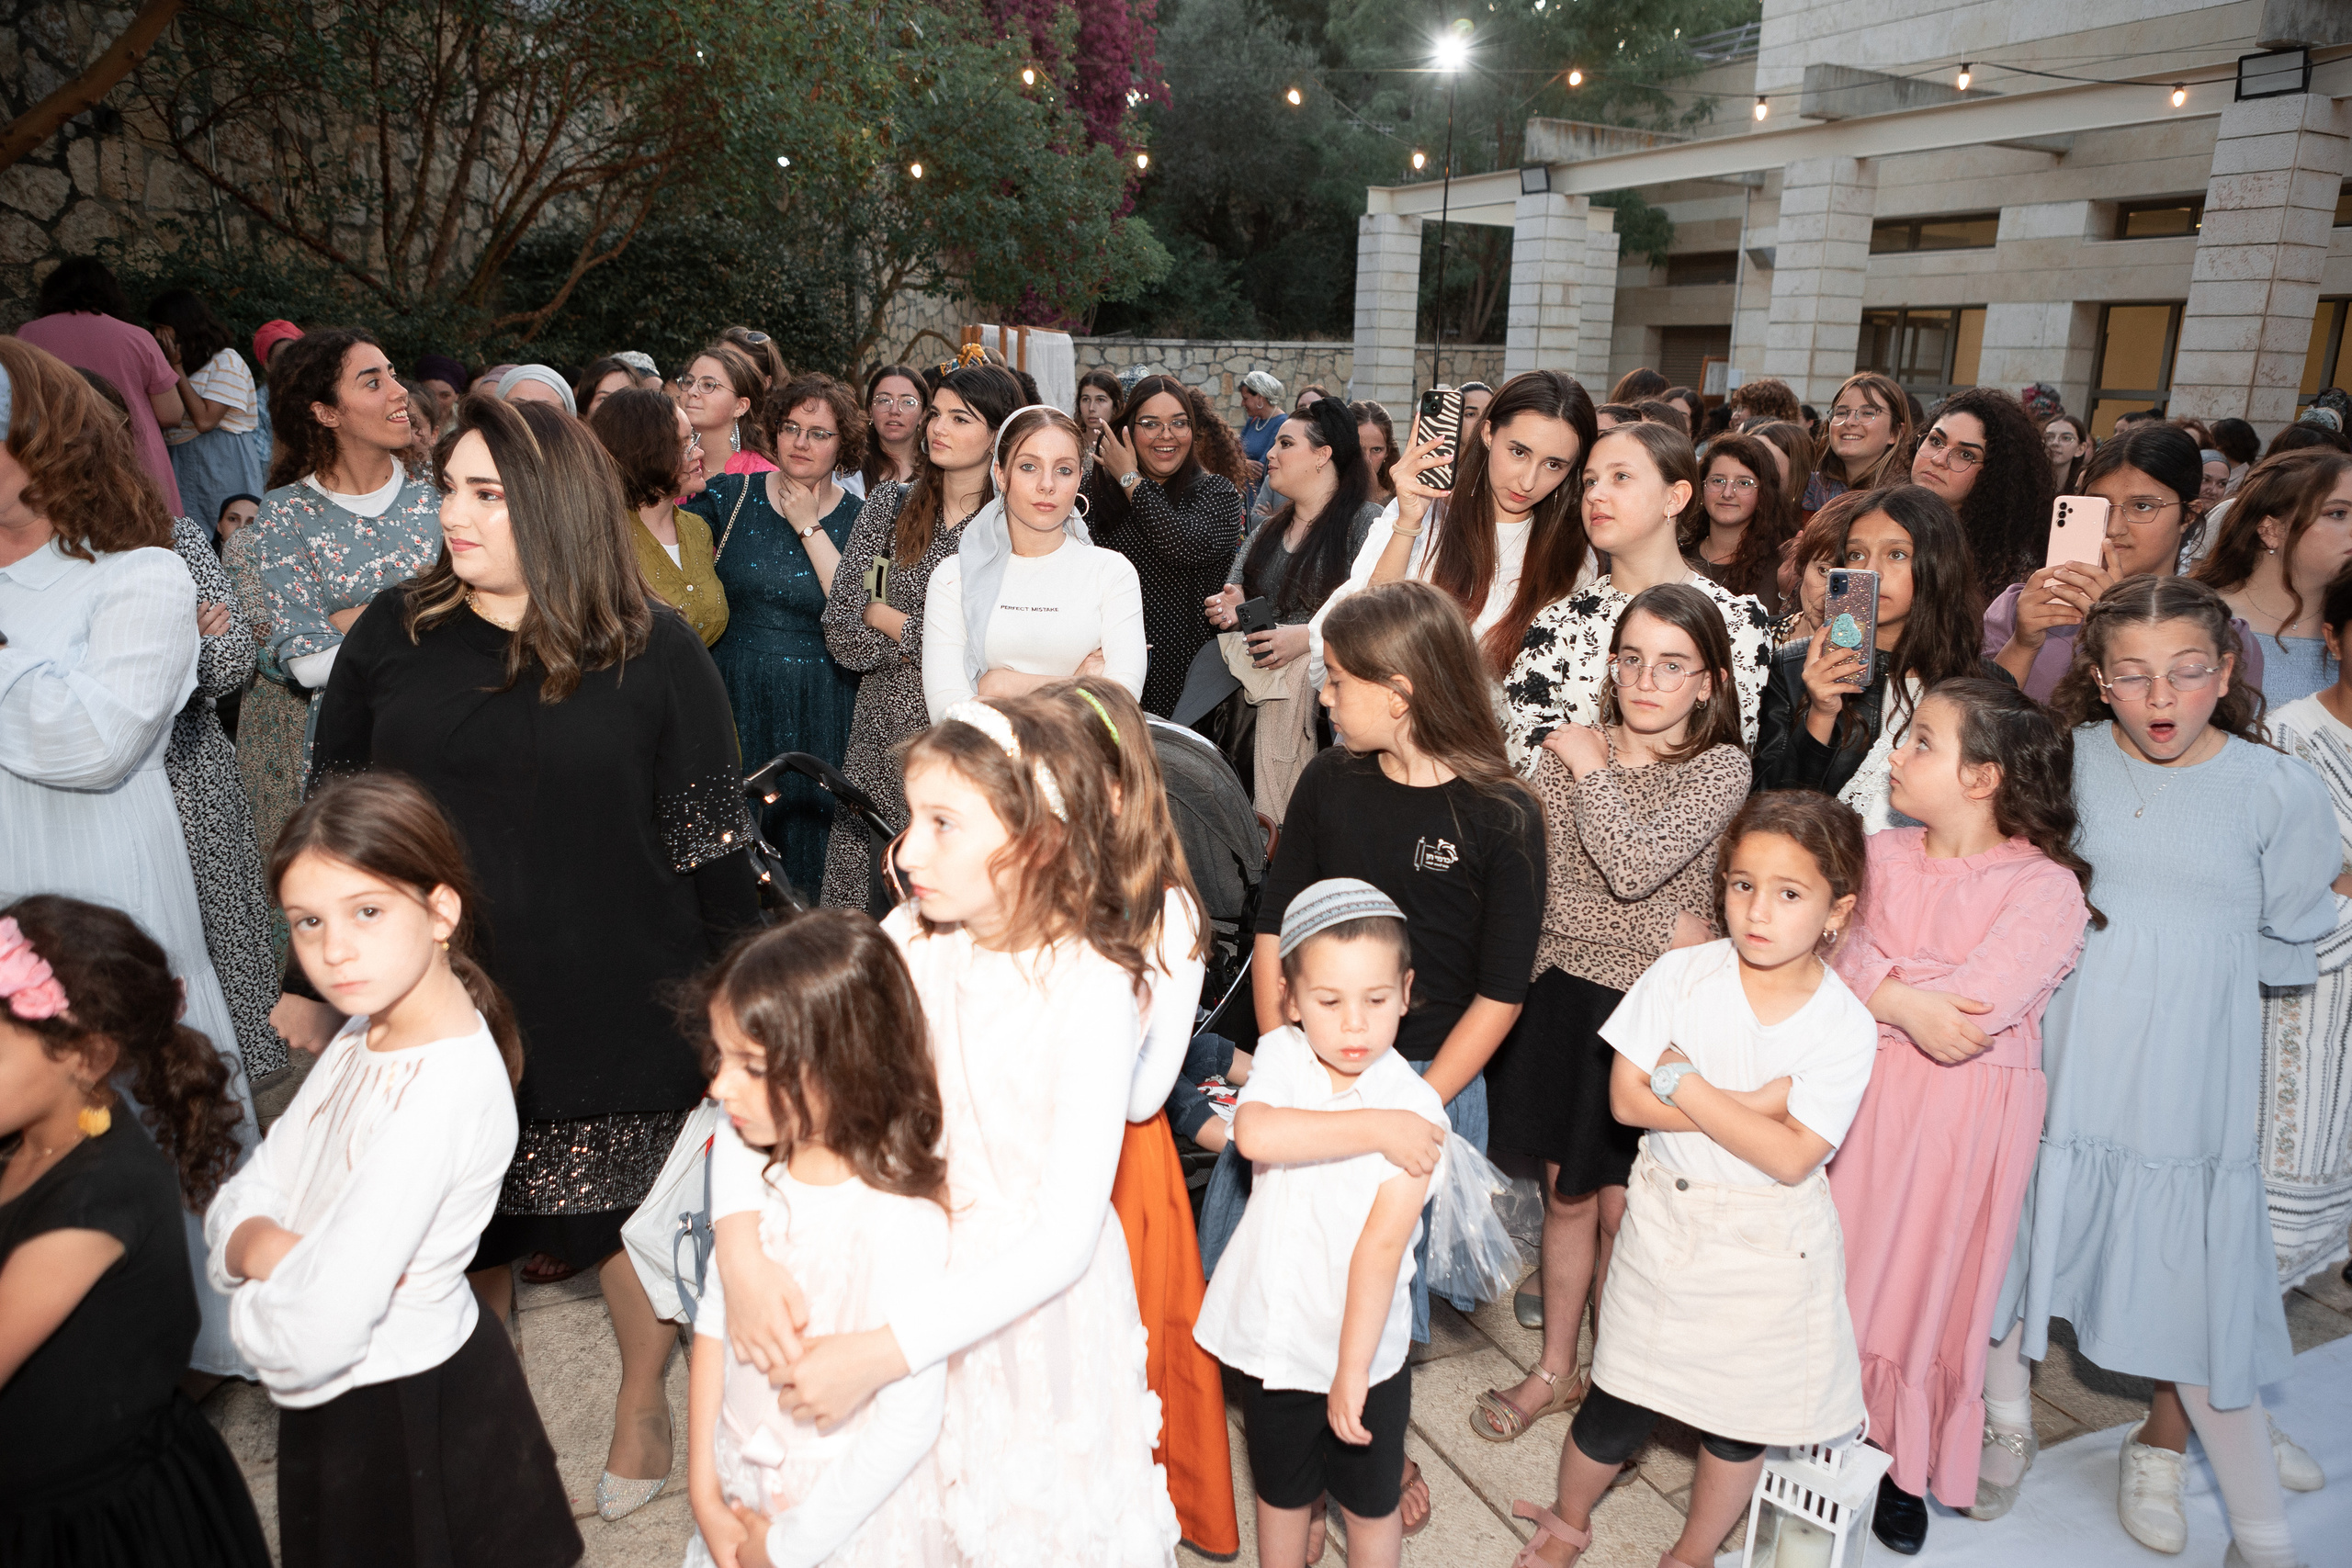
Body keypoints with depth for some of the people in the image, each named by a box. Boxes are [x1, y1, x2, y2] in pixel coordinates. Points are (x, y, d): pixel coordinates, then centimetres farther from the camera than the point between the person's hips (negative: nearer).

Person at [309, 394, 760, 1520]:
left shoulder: (655, 653, -8)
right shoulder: (395, 633, -1)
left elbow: (711, 843, -5)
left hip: (617, 1003, -2)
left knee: (631, 1212, 13)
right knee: (463, 1225, 18)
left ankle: (642, 1401, 40)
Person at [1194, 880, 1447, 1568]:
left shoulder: (1415, 1109, -19)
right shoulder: (1281, 1055, -10)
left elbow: (1381, 1245, -22)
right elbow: (1254, 1134, -31)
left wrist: (1352, 1370, -22)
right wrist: (1373, 1125, -30)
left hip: (1363, 1343, -2)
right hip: (1273, 1333, 3)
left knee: (1371, 1504, 19)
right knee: (1280, 1491, 24)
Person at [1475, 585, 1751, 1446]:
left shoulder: (1722, 768, -9)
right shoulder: (1567, 751, 2)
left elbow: (1632, 866, -24)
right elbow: (1531, 877, -6)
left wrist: (1592, 768, -11)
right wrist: (1659, 933, -13)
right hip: (1565, 995, 4)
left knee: (1622, 1208, 6)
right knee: (1566, 1194, 16)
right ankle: (1556, 1368, 34)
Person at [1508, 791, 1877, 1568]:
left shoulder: (1845, 1025, -14)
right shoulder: (1682, 974, -11)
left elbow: (1792, 1158, -21)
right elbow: (1627, 1098, -14)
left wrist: (1683, 1083, -22)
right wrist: (1750, 1105, -21)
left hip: (1768, 1245, 0)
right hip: (1666, 1221, 0)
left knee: (1740, 1417, 15)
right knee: (1619, 1402, 10)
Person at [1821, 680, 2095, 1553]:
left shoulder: (2046, 887, -13)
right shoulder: (1881, 855, 1)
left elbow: (1971, 1017, -21)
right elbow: (1834, 963, -7)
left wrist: (1873, 989, -14)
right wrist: (1905, 1004, -21)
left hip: (1965, 1116, -3)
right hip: (1862, 1093, 3)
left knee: (1930, 1280, 10)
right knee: (1838, 1264, 10)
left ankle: (1907, 1465, 30)